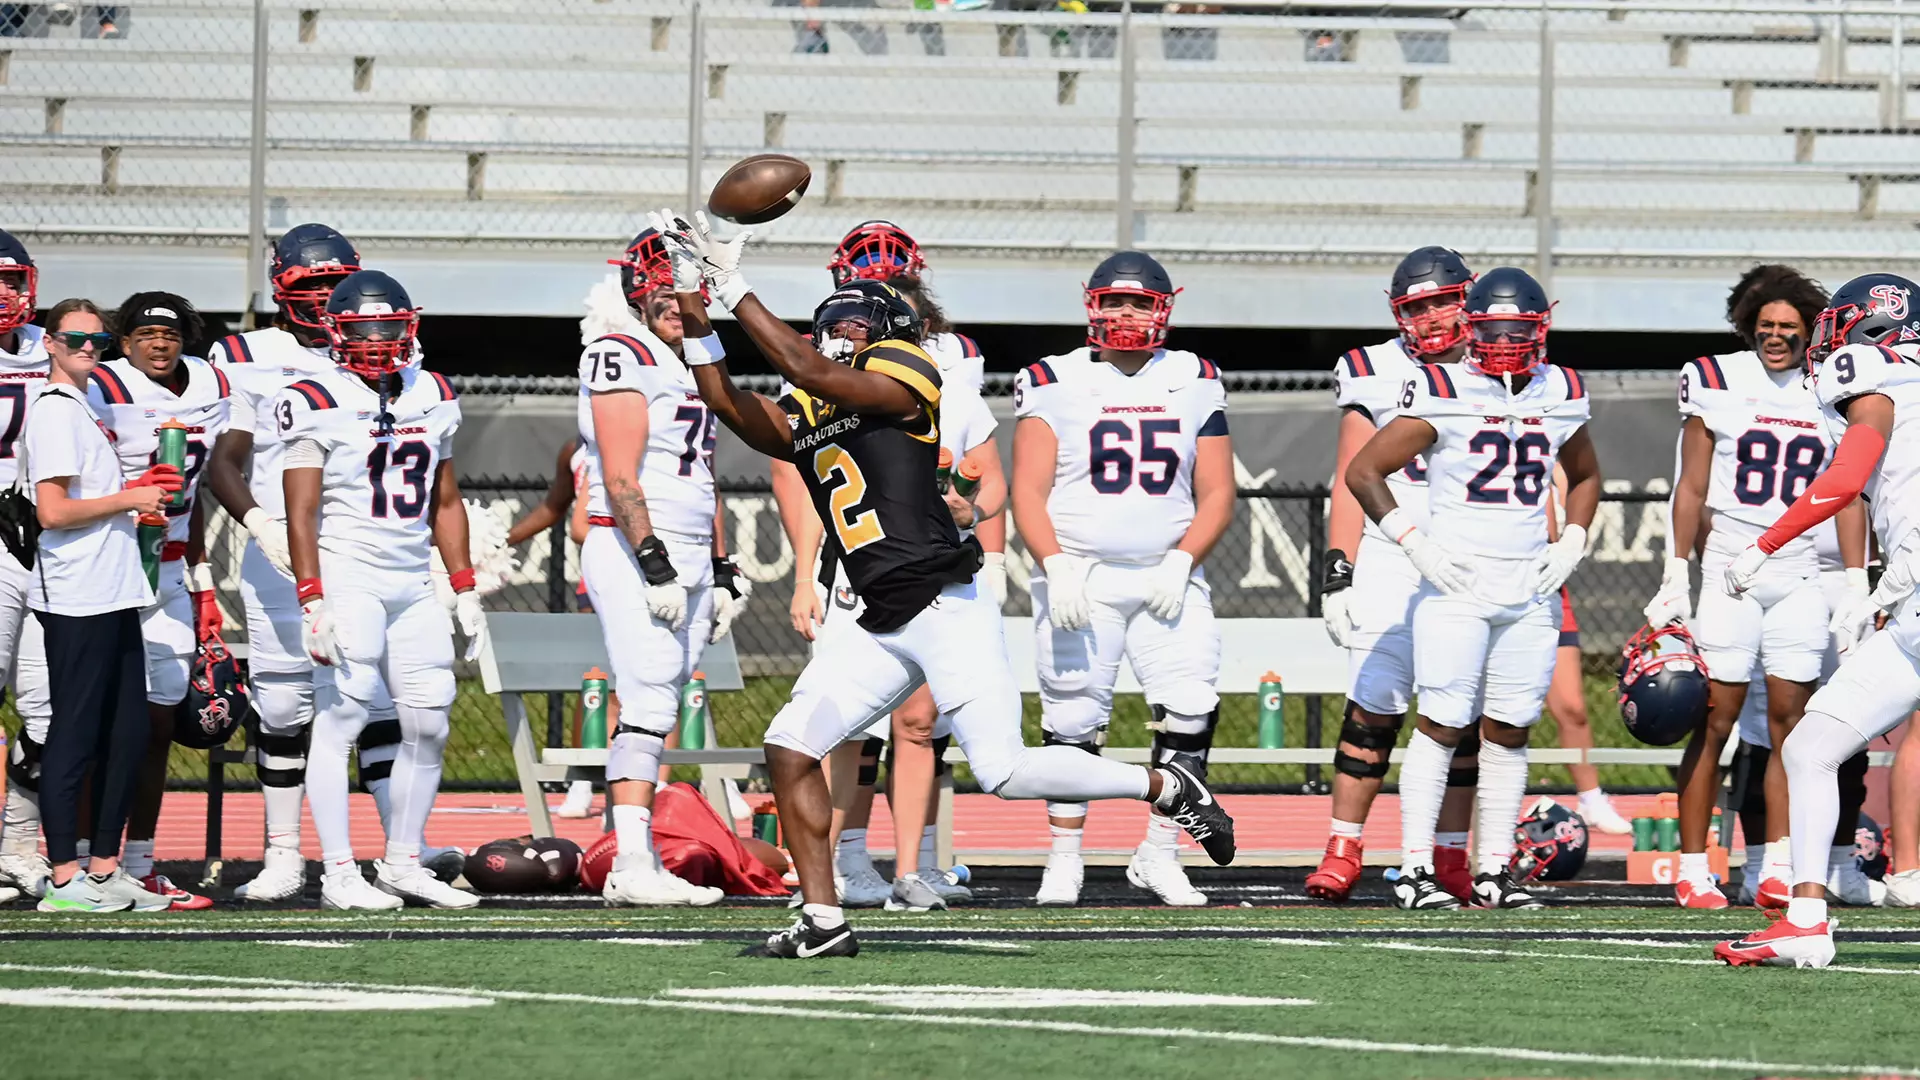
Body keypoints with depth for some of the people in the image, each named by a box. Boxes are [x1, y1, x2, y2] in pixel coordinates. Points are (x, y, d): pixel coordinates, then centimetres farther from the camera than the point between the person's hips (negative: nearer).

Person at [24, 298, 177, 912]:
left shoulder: (83, 410, 18)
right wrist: (130, 500, -11)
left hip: (114, 596, 10)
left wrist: (138, 490, 14)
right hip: (77, 602, -10)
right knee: (75, 735, -7)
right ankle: (64, 878, -4)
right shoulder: (55, 412, -12)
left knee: (127, 733, 11)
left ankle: (104, 868, 17)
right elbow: (52, 512, -19)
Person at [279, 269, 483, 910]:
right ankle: (338, 874, -6)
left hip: (414, 586, 7)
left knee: (429, 727, 5)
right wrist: (312, 601, -17)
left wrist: (465, 590, 16)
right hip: (346, 579, -6)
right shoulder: (318, 404, -7)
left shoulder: (432, 398, 12)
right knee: (340, 719, -9)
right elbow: (301, 513, -10)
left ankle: (402, 863, 17)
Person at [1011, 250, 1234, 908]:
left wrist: (1180, 563, -8)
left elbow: (1217, 496, 8)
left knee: (1192, 712, -12)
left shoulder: (1194, 385, 9)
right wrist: (1056, 568, -16)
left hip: (1166, 576, 2)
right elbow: (1028, 491, -2)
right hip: (1079, 577, -2)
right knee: (1073, 722, -4)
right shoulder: (1054, 385, 3)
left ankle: (1159, 856, -1)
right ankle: (1064, 862, 8)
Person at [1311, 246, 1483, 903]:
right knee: (1373, 709, -8)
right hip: (1389, 568, -2)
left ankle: (1450, 859, 10)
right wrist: (1338, 574, -4)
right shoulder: (1376, 377, 3)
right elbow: (1351, 483, 3)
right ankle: (1342, 851, -2)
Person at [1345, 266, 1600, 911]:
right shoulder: (1444, 395, -6)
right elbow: (1363, 472, -3)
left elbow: (1584, 477, 28)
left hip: (1529, 587, 5)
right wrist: (1415, 543, -9)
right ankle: (1415, 869, -6)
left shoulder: (1560, 395, 10)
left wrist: (1570, 545, 12)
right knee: (1443, 724, -8)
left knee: (1509, 730, 5)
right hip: (1455, 585, -5)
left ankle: (1494, 869, 11)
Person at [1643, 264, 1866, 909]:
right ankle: (1692, 868, 0)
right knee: (1715, 721, -4)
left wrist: (1856, 584, 4)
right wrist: (1676, 578, 0)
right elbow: (1692, 488, 4)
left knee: (1790, 722, -1)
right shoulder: (1718, 382, 2)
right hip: (1730, 566, -2)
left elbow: (1847, 497, 10)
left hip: (1800, 573, 2)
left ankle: (1777, 872, 3)